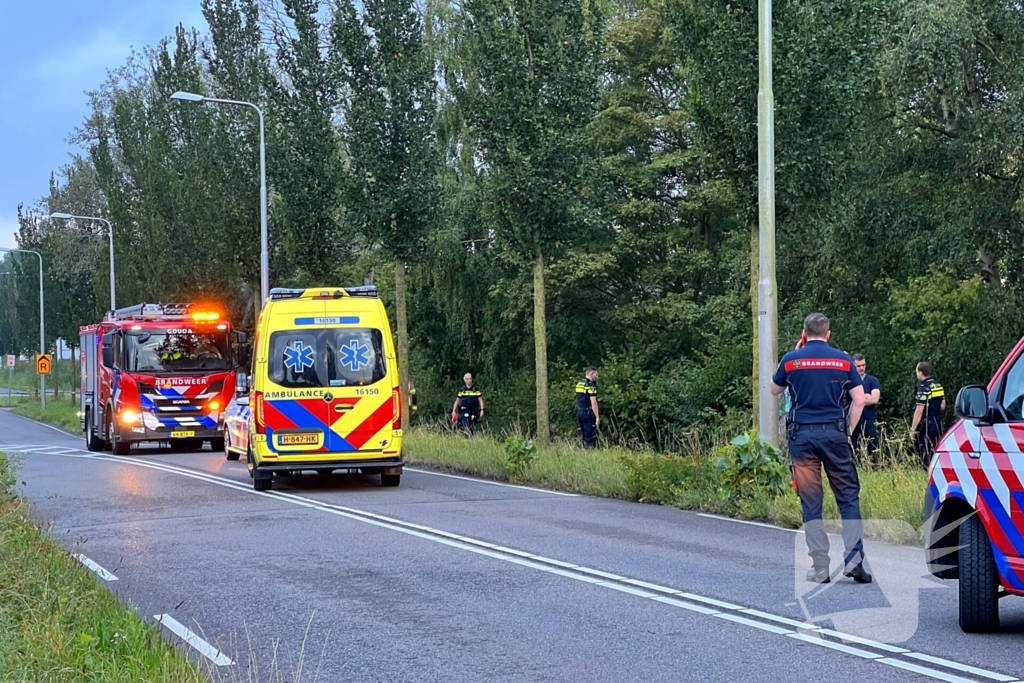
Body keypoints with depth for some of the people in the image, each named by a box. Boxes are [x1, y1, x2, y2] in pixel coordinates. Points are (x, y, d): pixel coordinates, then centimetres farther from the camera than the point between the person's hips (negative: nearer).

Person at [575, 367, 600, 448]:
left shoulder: (579, 383, 14)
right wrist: (597, 417, -15)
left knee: (584, 436, 12)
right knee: (590, 437, -7)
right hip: (588, 412, -9)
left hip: (579, 412, 9)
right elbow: (593, 402, -17)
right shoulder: (590, 385, -12)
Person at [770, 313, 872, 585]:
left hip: (802, 435, 0)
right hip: (834, 433, 0)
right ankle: (854, 559, -4)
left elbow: (774, 390, 20)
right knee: (849, 497, 7)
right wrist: (848, 431, 10)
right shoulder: (843, 360, 4)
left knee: (811, 502, 4)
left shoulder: (791, 359, 2)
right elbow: (859, 400, 1)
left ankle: (820, 568, 2)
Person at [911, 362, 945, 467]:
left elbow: (919, 411, -19)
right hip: (937, 425, 8)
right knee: (935, 452, 15)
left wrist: (913, 428, -15)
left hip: (925, 426, -8)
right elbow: (942, 406, 16)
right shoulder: (939, 386, 8)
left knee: (926, 455, -2)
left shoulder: (923, 388, -17)